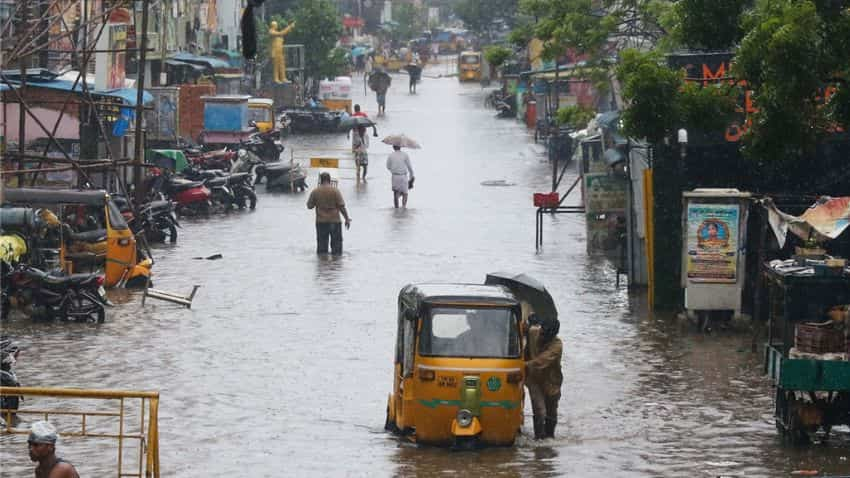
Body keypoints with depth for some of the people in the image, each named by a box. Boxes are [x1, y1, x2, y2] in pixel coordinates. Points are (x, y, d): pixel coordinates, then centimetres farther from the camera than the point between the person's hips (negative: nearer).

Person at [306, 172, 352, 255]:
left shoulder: (315, 192, -2)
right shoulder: (335, 191, -7)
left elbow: (309, 206, 5)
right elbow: (342, 206, -9)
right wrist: (347, 219, 0)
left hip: (321, 221, 2)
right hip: (334, 221, -2)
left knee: (322, 245, 8)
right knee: (336, 244, 6)